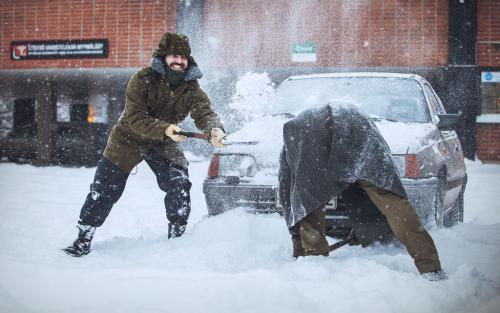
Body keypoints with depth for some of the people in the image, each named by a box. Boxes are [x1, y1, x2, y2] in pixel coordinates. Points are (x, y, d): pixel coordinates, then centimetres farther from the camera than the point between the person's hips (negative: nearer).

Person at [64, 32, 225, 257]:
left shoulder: (191, 88, -11)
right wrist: (164, 129, -44)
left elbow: (204, 113, -24)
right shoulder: (143, 79, -22)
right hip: (129, 138, -3)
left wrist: (214, 130, -48)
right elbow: (135, 118, -28)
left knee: (179, 184, -14)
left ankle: (176, 236, 5)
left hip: (165, 144, 3)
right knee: (104, 189, -1)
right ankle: (83, 239, 12)